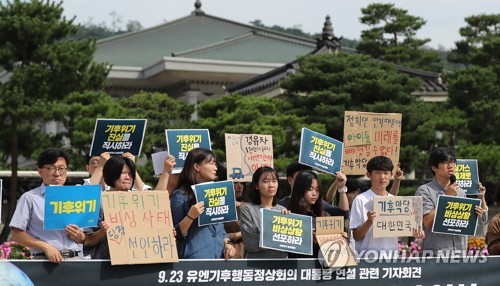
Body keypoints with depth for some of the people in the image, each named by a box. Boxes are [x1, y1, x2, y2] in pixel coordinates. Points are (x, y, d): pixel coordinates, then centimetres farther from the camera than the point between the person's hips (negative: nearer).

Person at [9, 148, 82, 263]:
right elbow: (17, 234, 1)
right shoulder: (30, 198, 7)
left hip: (75, 258, 3)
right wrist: (46, 247, -10)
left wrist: (78, 237, -2)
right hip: (46, 260, -3)